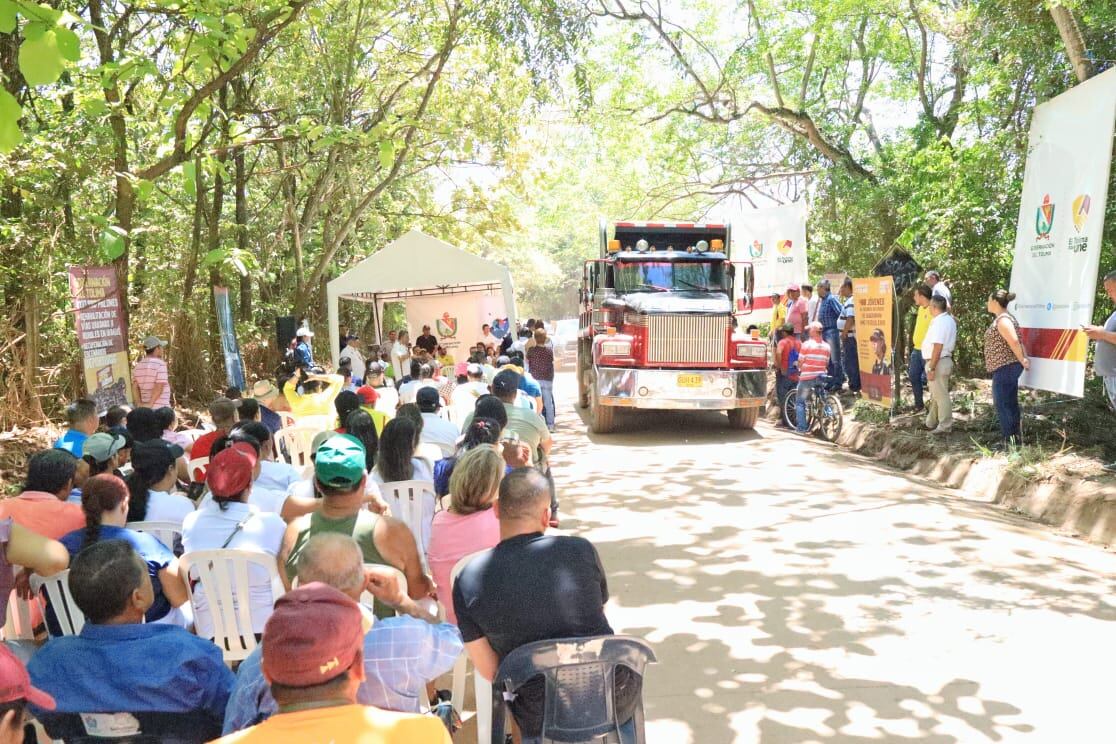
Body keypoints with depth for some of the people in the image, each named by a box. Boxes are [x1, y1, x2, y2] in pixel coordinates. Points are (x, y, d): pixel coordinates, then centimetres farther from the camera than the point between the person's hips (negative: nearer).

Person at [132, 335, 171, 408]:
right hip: (160, 407, -7)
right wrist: (150, 404, -16)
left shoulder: (138, 366, 9)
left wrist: (139, 404, -2)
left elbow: (135, 387, 5)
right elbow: (159, 387, -20)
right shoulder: (160, 364, -13)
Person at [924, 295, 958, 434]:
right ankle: (931, 423, 29)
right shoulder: (949, 320, 12)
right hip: (945, 359, 10)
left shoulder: (939, 322, -20)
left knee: (941, 395, -3)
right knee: (936, 394, 18)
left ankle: (945, 426, 4)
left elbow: (938, 347, -25)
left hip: (938, 362, -10)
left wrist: (931, 368, -23)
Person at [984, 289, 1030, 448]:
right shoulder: (1006, 318, 17)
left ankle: (1008, 441, -3)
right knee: (1011, 404, 13)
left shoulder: (1002, 320, -16)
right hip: (1008, 367, 11)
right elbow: (1019, 340, 15)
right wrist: (1025, 358, 7)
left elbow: (1014, 342, -25)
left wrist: (1022, 360, -16)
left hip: (1005, 368, -11)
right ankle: (1016, 439, 19)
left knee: (1002, 405, -6)